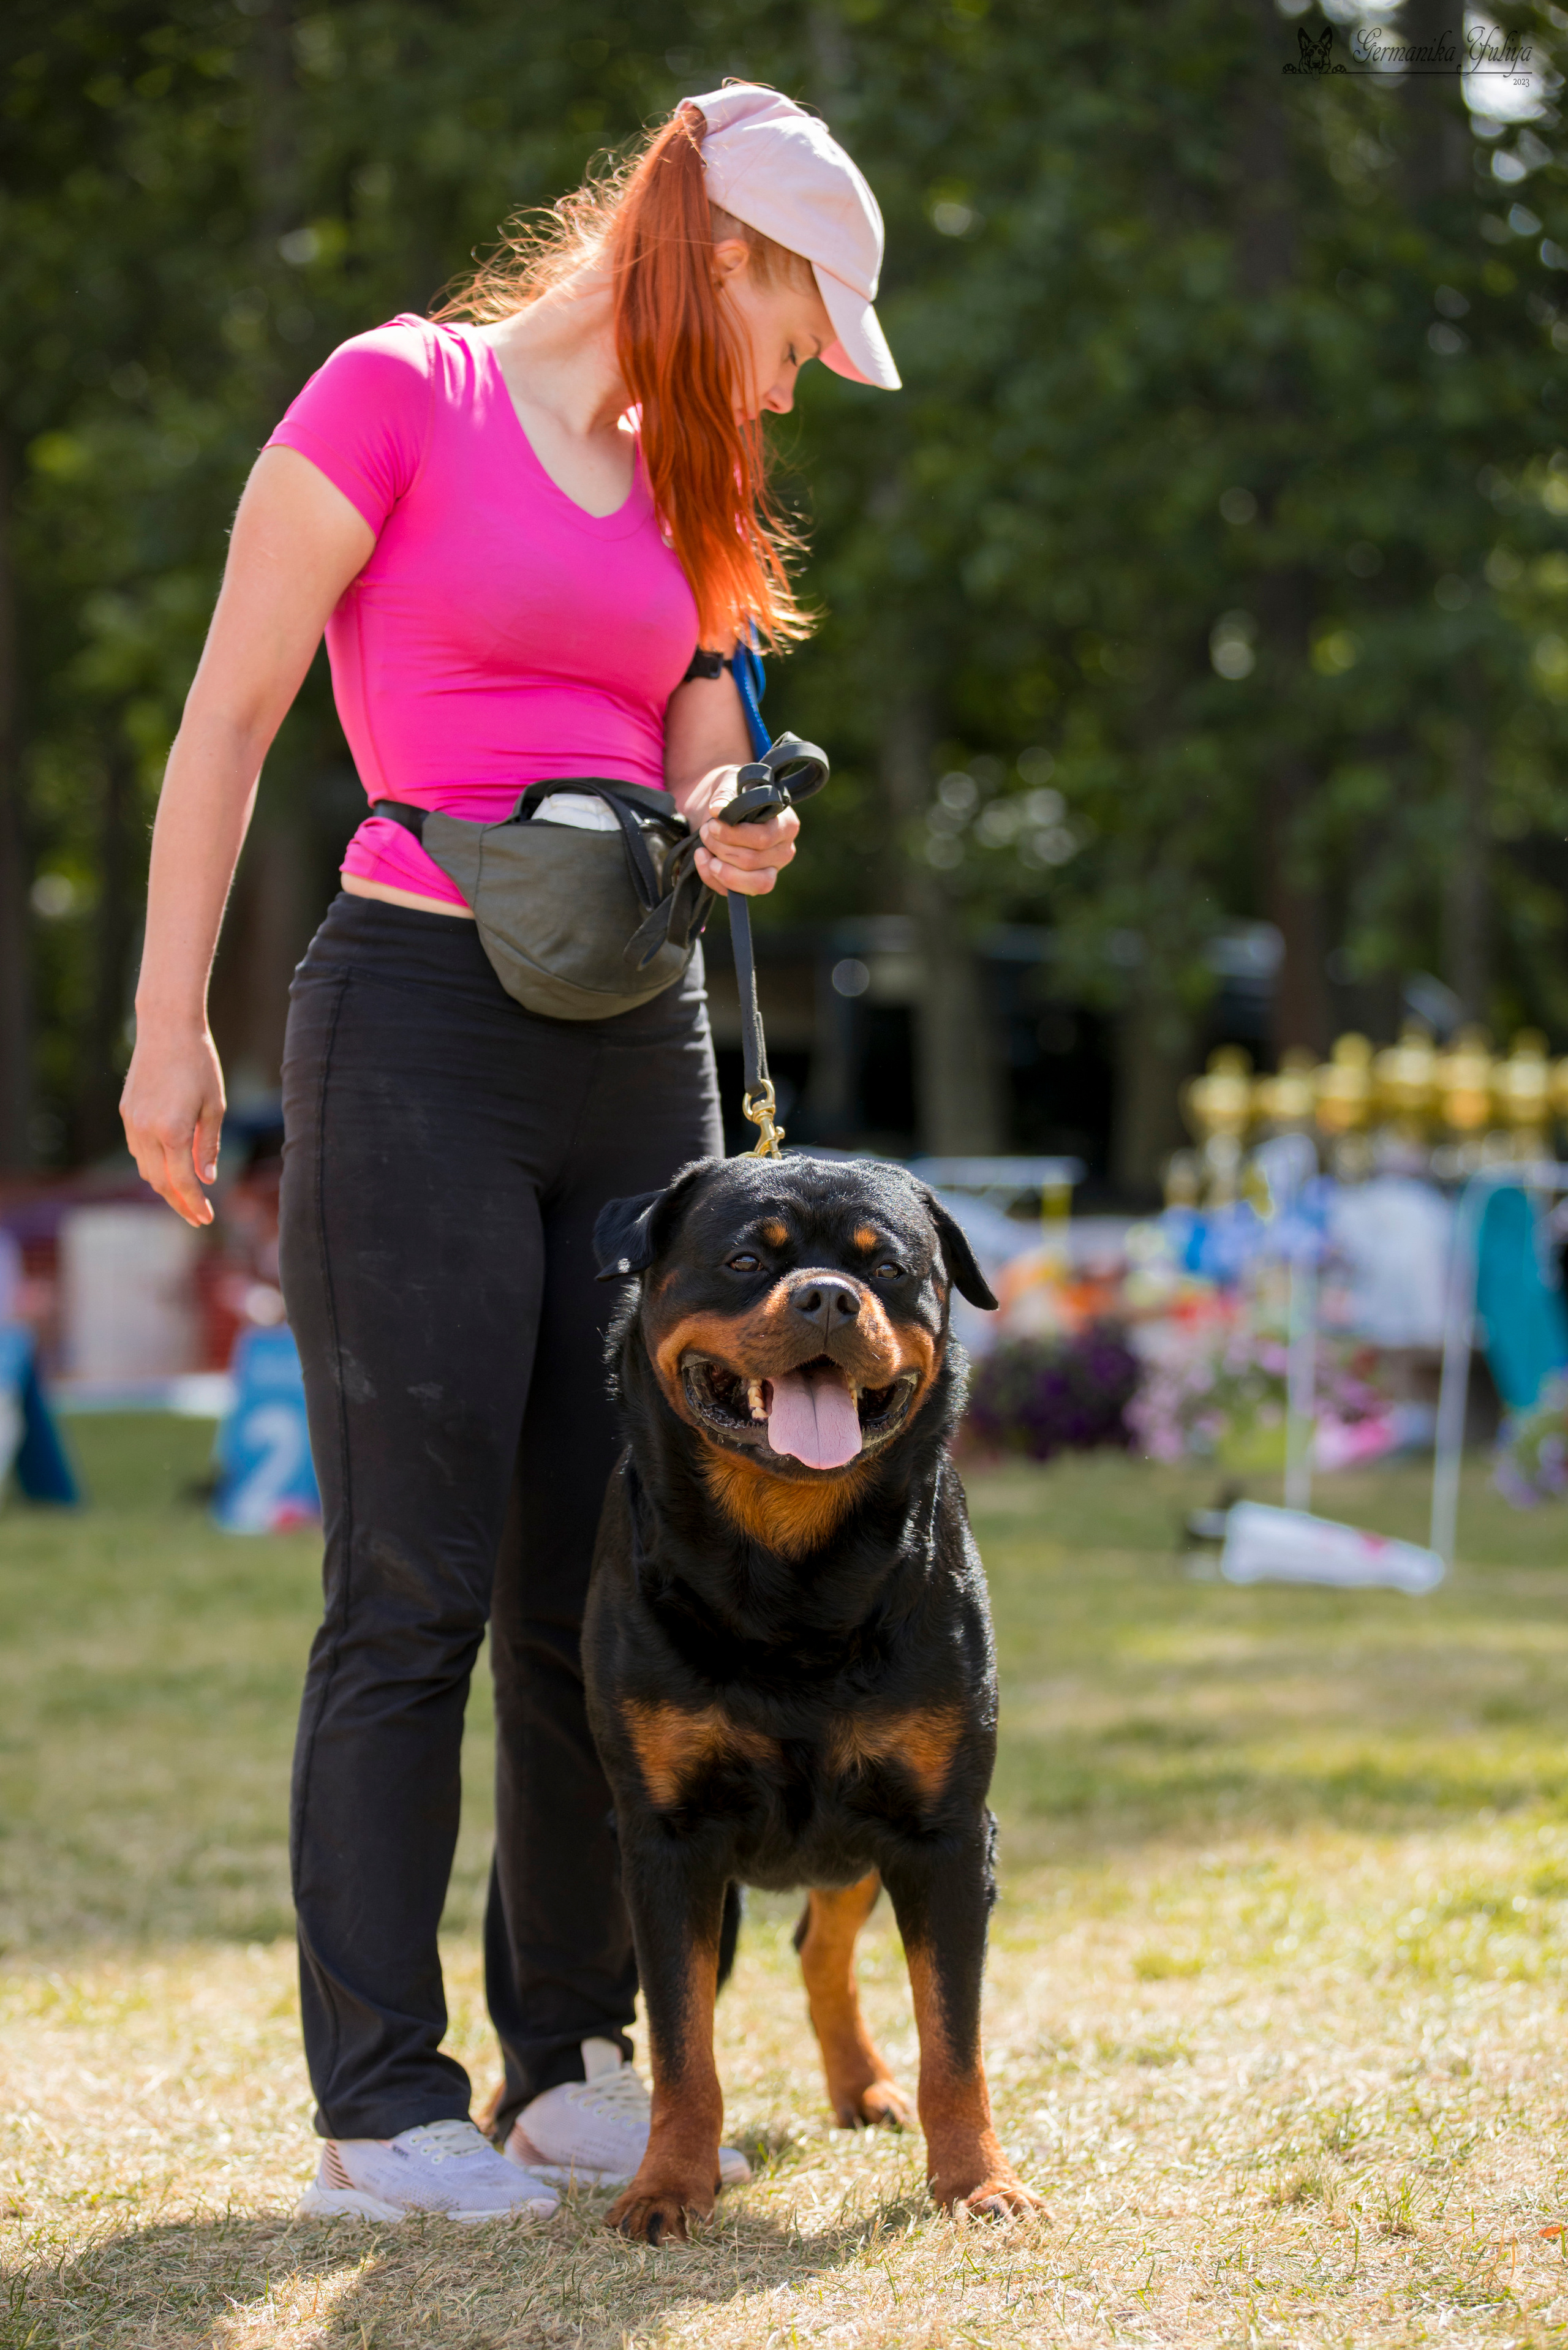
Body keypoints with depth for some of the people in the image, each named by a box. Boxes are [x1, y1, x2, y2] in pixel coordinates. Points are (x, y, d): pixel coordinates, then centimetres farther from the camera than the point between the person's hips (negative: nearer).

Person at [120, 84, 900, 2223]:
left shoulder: (680, 487, 16)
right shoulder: (399, 393, -4)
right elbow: (228, 720, -5)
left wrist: (736, 838, -5)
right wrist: (173, 1024, -9)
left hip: (638, 1043, 7)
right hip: (418, 1021, -7)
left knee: (608, 1586, 8)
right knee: (418, 1589, -5)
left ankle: (577, 2065, 17)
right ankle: (381, 2108, 1)